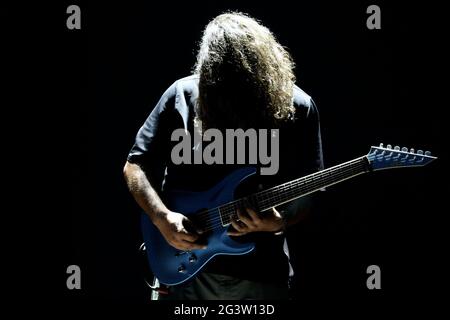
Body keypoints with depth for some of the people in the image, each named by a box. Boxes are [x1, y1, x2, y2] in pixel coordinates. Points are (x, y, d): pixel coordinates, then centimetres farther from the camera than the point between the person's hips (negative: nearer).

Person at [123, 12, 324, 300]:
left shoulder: (296, 108, -5)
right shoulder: (183, 96, -5)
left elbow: (308, 193, 0)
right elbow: (136, 166, 2)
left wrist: (279, 222, -19)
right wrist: (162, 218, -13)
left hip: (262, 275, 0)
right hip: (183, 268, 0)